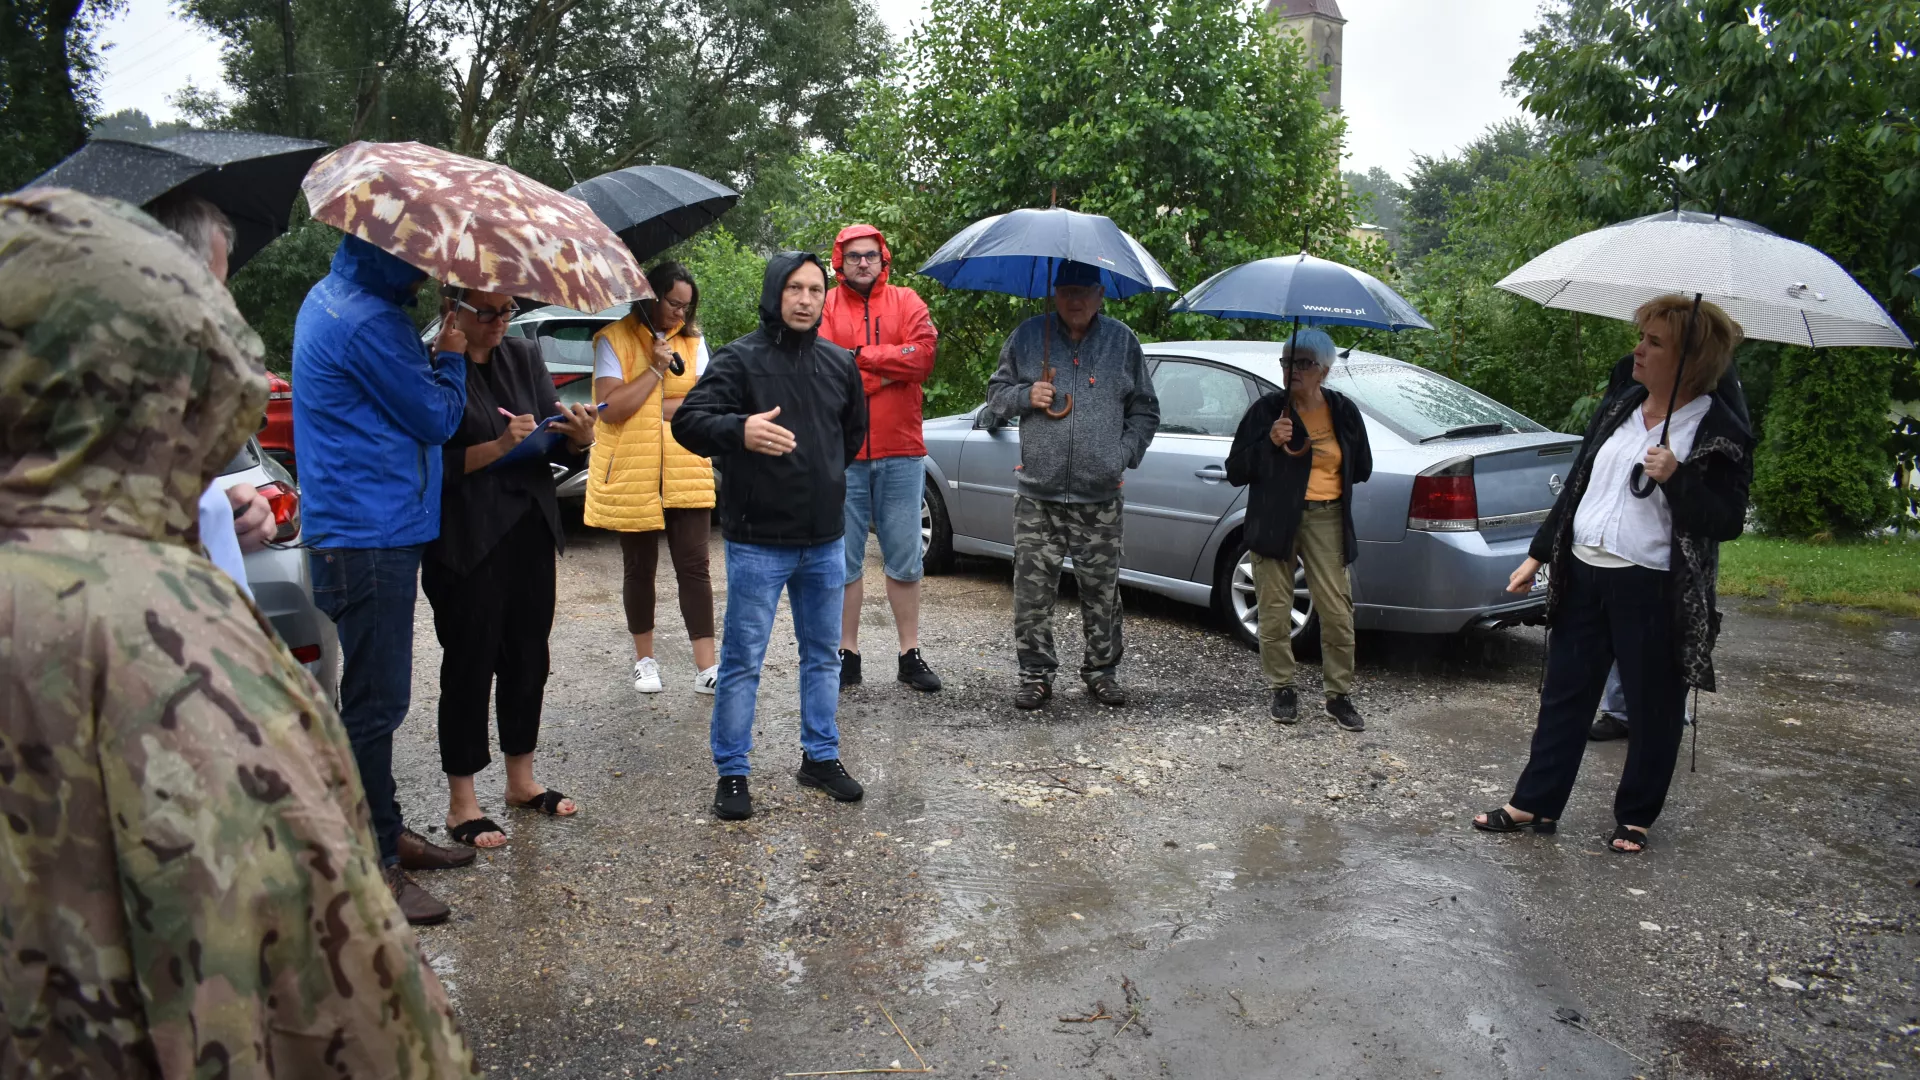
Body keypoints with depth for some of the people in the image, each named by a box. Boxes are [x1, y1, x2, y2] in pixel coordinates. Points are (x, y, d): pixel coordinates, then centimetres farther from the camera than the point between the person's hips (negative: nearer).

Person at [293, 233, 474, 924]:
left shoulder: (330, 300, 15)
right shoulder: (368, 321, -19)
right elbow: (437, 418, -12)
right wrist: (451, 355, 4)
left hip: (361, 526, 11)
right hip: (370, 535, -11)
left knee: (377, 694, 18)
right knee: (374, 702, -4)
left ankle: (384, 833, 30)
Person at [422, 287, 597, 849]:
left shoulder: (523, 356, 8)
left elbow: (554, 440, 7)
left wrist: (578, 436, -14)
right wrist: (497, 448, -24)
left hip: (530, 532, 6)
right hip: (466, 543, -6)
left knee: (528, 656, 14)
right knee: (470, 665, 1)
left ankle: (521, 779, 31)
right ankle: (461, 804, 13)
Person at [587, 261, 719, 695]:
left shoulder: (692, 340, 7)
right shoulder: (614, 340, -3)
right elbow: (611, 408, -14)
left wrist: (647, 408, -11)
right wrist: (656, 369, -16)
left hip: (687, 475, 2)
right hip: (631, 476, -2)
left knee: (694, 568, -2)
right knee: (639, 568, 10)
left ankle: (706, 668, -1)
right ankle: (644, 659, 26)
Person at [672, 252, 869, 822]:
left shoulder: (840, 363, 9)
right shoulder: (740, 359, -7)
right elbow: (688, 420, -17)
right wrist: (739, 431, -35)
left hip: (825, 539, 5)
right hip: (757, 542, -5)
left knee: (822, 655, 15)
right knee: (742, 661, 1)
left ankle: (821, 756, 29)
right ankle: (731, 772, 13)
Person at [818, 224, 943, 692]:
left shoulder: (906, 302, 8)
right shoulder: (824, 307, 5)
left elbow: (922, 355, -10)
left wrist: (860, 356, -9)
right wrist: (888, 370, -11)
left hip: (901, 452, 1)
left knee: (905, 561, 7)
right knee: (844, 561, 6)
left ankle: (911, 654, 16)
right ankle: (848, 655, 17)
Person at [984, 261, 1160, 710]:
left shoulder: (1122, 340, 9)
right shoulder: (1028, 336, 8)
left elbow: (1145, 411, 15)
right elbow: (996, 394, 14)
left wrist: (1125, 456, 1)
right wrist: (1026, 396, -7)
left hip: (1100, 497, 0)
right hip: (1038, 494, 0)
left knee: (1102, 592, 4)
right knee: (1032, 590, 0)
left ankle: (1102, 670, 20)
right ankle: (1036, 673, 13)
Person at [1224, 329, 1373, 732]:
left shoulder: (1343, 411, 6)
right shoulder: (1267, 410, -1)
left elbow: (1362, 469, 17)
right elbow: (1235, 471, -2)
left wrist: (1327, 479, 3)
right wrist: (1269, 442, -16)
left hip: (1326, 520, 1)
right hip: (1274, 518, -1)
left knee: (1338, 612, -2)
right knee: (1275, 612, 1)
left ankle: (1339, 694, 13)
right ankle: (1282, 690, 18)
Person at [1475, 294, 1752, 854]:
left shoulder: (1720, 434, -9)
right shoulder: (1618, 406, 8)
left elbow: (1727, 522, -11)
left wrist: (1676, 479, -25)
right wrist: (1538, 555, 14)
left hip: (1654, 593, -5)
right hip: (1582, 578, 5)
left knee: (1653, 710, 9)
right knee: (1564, 696, 12)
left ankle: (1634, 817, 25)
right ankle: (1534, 804, 22)